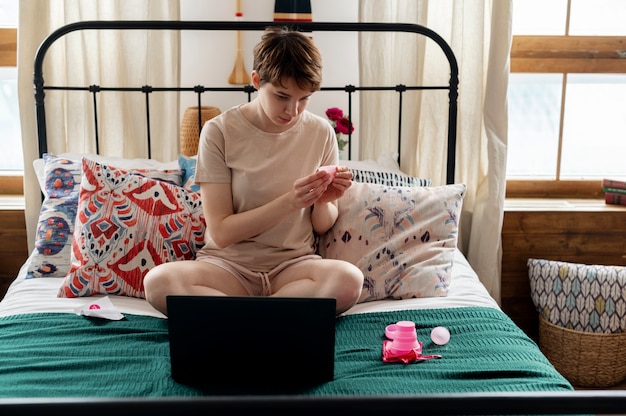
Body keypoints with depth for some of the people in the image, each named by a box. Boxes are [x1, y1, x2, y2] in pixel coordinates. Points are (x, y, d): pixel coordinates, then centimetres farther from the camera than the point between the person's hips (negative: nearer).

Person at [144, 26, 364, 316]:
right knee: (158, 281, -32)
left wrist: (324, 202, -15)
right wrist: (289, 202, -21)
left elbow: (322, 226, 9)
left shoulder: (321, 133, 1)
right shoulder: (219, 132, -7)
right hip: (228, 264, -1)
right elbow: (220, 232, -10)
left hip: (294, 264, 2)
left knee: (349, 279, -32)